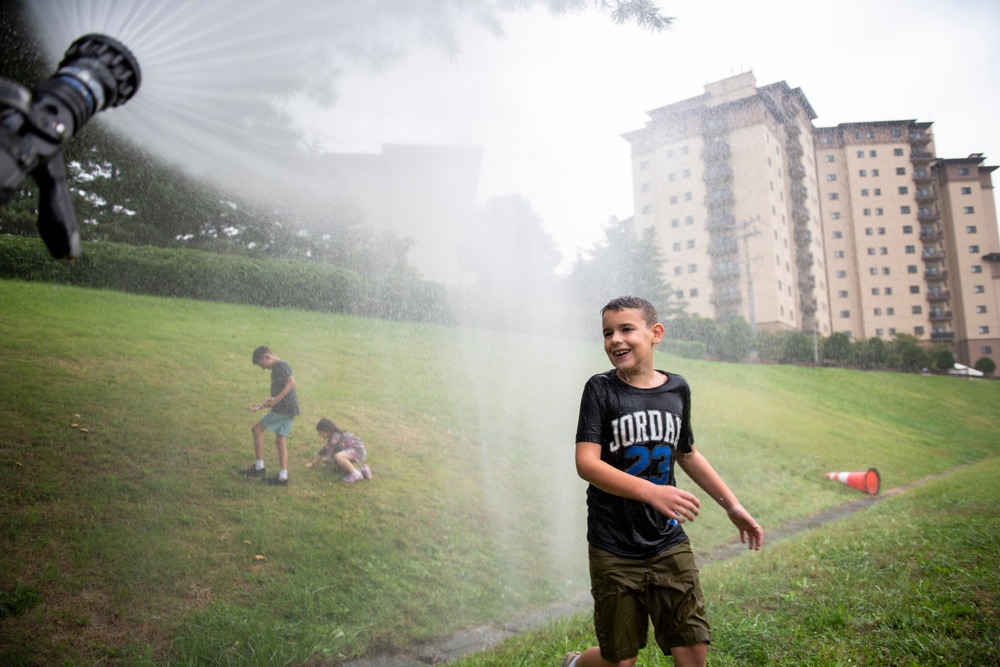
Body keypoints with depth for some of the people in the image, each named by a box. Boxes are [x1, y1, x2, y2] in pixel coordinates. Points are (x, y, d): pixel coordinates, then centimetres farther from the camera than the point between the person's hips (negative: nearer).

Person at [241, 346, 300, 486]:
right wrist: (262, 406, 23)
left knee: (257, 429, -4)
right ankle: (283, 477, 10)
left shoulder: (281, 365, -7)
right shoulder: (276, 369, 23)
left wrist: (276, 399, -27)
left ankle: (259, 468, 0)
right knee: (280, 440, 9)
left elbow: (292, 382, -25)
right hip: (287, 411, 10)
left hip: (284, 409, -10)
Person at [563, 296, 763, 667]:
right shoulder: (600, 390, -9)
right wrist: (650, 491, -30)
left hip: (668, 543, 4)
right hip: (614, 549, -3)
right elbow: (586, 462, -18)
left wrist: (731, 504, 17)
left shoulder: (677, 389, 4)